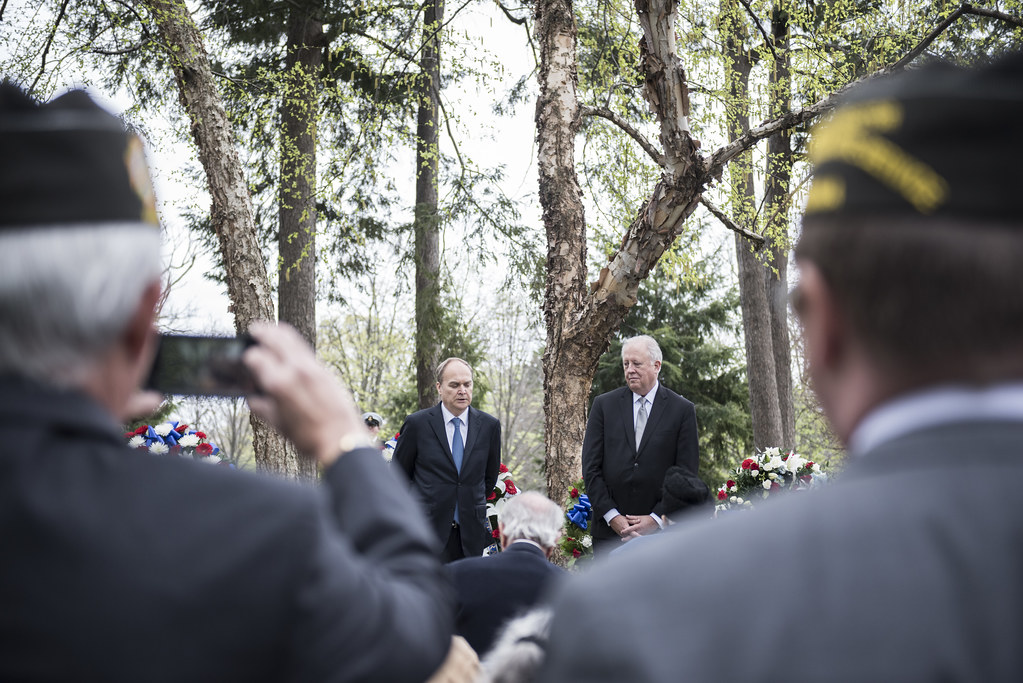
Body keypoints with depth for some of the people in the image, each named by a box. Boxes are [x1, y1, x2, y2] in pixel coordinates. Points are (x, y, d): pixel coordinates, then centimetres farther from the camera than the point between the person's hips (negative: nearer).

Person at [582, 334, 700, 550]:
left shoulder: (682, 410, 3)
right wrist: (612, 516, -7)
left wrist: (656, 518, -8)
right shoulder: (604, 405, 7)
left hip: (660, 529, -1)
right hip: (610, 528, 1)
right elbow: (591, 467, 3)